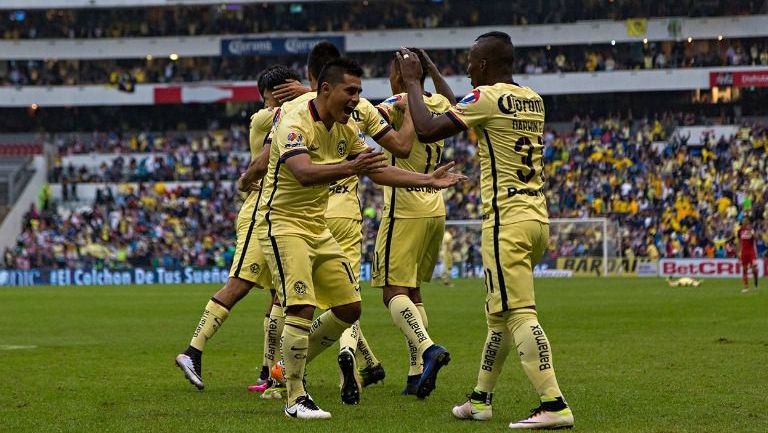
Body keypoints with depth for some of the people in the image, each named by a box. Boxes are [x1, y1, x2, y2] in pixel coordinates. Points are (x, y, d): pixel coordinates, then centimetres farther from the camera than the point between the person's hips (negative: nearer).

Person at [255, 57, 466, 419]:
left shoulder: (346, 129, 6)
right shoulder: (295, 124, -20)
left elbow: (377, 172, 17)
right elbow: (303, 173, -37)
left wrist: (428, 181, 10)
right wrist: (350, 167, -52)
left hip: (318, 228, 9)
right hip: (283, 224, -9)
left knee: (349, 308, 7)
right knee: (301, 308, -18)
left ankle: (291, 368, 23)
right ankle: (295, 399, -8)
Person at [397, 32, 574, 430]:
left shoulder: (486, 98, -11)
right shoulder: (533, 101, 14)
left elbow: (427, 130, -15)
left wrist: (412, 82, -1)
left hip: (507, 220, -9)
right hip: (537, 217, 9)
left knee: (518, 314, -10)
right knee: (499, 312, 18)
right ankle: (480, 399, 28)